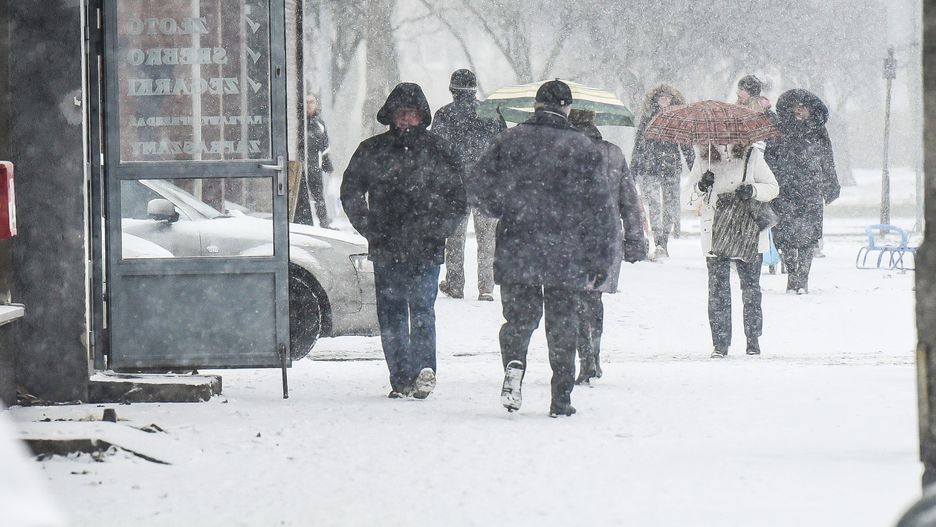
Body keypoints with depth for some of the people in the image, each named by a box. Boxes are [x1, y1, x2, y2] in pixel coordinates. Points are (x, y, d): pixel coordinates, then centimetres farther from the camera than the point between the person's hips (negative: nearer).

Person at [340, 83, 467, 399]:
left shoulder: (438, 152, 5)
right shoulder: (372, 151, 8)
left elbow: (456, 201, 9)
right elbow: (351, 193, 13)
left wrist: (436, 233, -2)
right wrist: (371, 230, 3)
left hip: (425, 251, -2)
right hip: (386, 251, 2)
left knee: (422, 309, -14)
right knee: (390, 315, 2)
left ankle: (424, 369, -21)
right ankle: (400, 378, 5)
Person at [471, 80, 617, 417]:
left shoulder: (509, 141, 1)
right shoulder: (582, 148, 0)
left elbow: (481, 191, 0)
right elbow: (599, 208, -1)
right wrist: (599, 261, 4)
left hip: (515, 250, 0)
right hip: (566, 254, 0)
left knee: (520, 315, 11)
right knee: (562, 323, 10)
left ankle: (514, 362, -19)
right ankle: (561, 399, 10)